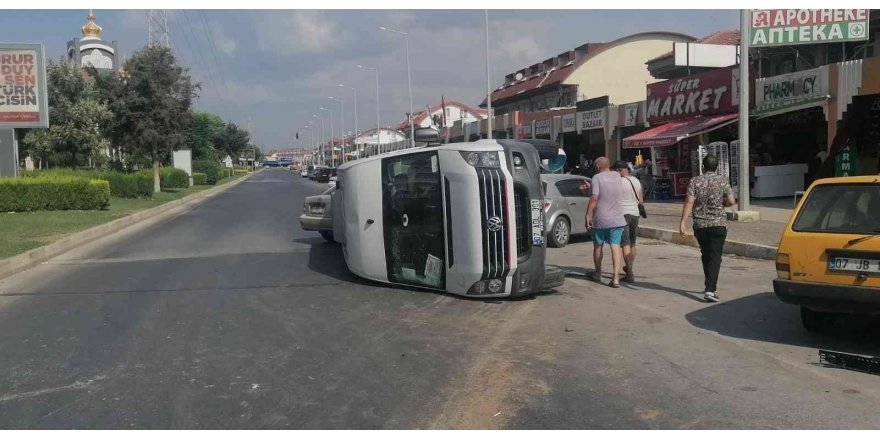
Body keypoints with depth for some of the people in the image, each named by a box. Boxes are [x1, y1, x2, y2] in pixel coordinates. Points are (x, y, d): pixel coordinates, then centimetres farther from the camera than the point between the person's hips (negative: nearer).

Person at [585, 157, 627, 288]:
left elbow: (594, 198, -18)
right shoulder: (617, 176, 8)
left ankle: (598, 273, 29)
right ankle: (615, 278, -11)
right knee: (615, 247, -2)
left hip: (600, 219, -3)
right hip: (617, 219, 3)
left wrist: (588, 215, -13)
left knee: (598, 246, 15)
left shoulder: (597, 178, -9)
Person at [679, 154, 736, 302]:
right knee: (715, 257, -4)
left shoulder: (695, 181, -1)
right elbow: (732, 202, -3)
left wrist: (683, 222, -10)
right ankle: (710, 289, -17)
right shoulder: (722, 181, -2)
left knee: (706, 256, 16)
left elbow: (689, 202, -8)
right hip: (718, 224, -2)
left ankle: (711, 286, 27)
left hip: (700, 225, 2)